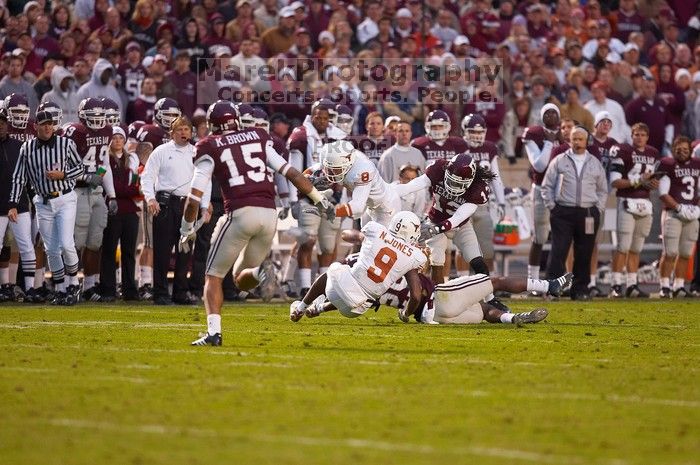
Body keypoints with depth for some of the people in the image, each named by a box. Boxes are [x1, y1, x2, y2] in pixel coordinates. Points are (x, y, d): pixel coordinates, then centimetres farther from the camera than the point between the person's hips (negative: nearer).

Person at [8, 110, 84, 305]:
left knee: (66, 244, -14)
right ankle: (60, 291, 16)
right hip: (43, 203, 2)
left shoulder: (66, 144, -5)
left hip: (65, 199, -2)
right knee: (51, 249, 4)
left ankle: (73, 281, 8)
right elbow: (18, 178, 3)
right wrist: (13, 205, -3)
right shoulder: (27, 148, 0)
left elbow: (80, 168, 3)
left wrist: (62, 175, -15)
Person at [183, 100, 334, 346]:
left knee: (214, 276, 11)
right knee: (242, 279, 21)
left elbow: (195, 195, 2)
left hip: (240, 213, -4)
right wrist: (319, 198, 24)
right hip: (269, 213, 4)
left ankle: (213, 332, -7)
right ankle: (261, 271, -13)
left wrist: (186, 229, 15)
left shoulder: (209, 148, 6)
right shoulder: (258, 137, 18)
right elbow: (291, 172, 16)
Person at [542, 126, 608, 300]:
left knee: (584, 254, 5)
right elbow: (547, 186, 9)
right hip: (563, 212, -2)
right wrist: (552, 206, 0)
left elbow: (602, 190, 20)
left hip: (588, 214, 2)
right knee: (558, 252, -10)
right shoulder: (559, 161, 7)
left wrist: (598, 209, 9)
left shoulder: (595, 164, 13)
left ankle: (580, 289, 12)